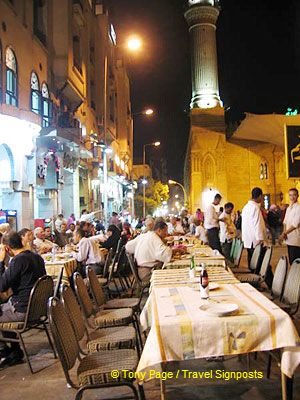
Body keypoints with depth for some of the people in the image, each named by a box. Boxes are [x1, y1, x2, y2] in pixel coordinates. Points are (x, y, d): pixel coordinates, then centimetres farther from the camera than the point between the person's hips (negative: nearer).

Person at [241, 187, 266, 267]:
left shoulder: (246, 207, 13)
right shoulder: (255, 207, -14)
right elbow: (257, 224, -19)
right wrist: (260, 239, -19)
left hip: (247, 240, 9)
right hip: (255, 240, -9)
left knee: (251, 259, 12)